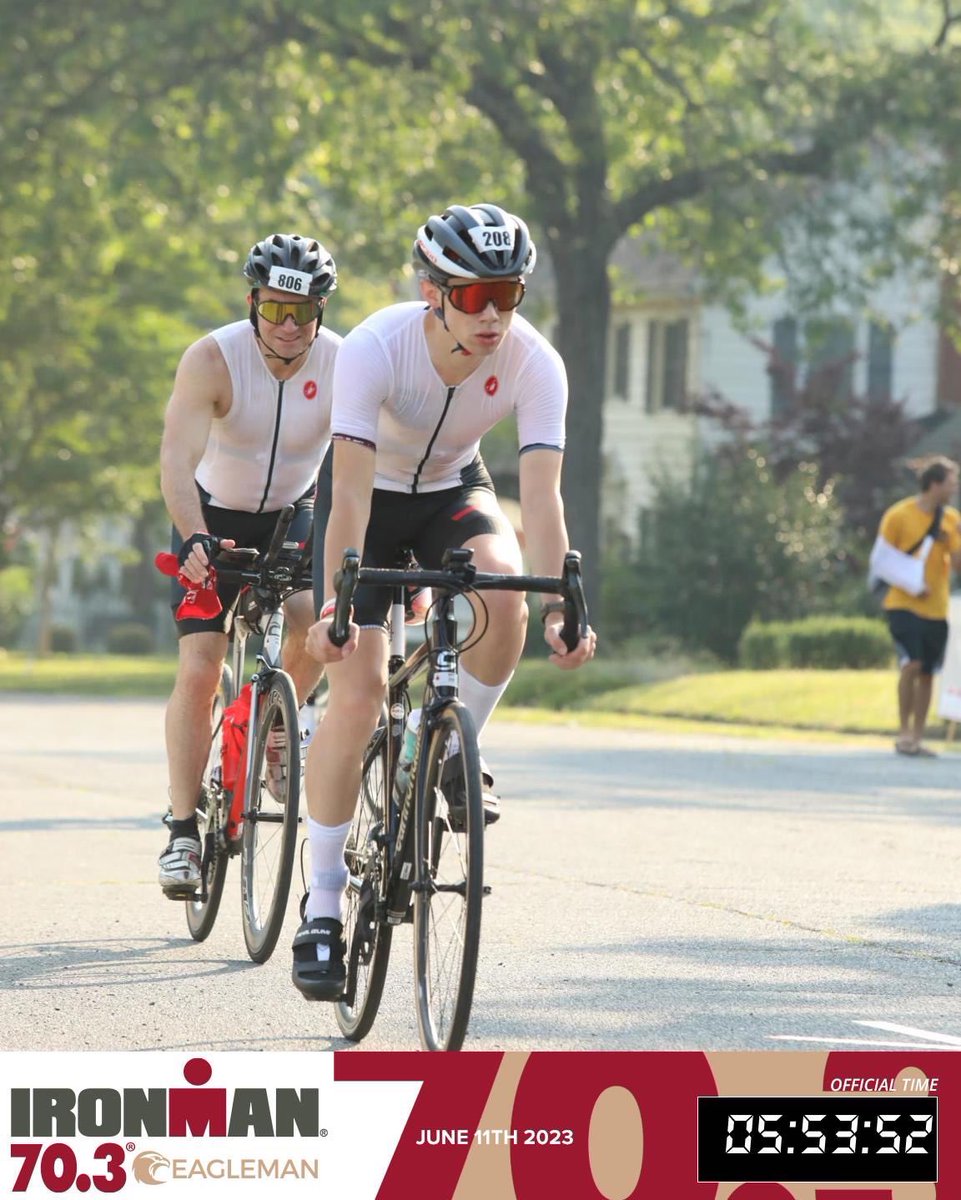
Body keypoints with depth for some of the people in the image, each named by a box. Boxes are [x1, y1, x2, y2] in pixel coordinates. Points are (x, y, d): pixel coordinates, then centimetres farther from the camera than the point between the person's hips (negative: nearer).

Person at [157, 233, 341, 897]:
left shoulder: (343, 364, -21)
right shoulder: (212, 359, -26)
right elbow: (178, 460, -35)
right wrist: (197, 540, -51)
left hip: (294, 515, 1)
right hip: (214, 517, -1)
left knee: (315, 626, -25)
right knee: (199, 670, -11)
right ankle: (184, 831, -3)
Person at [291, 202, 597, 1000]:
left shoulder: (535, 363, -27)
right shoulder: (376, 348, -33)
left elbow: (542, 496, -31)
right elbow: (352, 492, -39)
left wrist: (559, 608, -44)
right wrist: (334, 604, -50)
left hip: (452, 490, 2)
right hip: (372, 494, -2)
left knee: (503, 589, -32)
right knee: (357, 690, -15)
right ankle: (323, 911, -7)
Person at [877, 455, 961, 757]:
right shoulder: (899, 515, -8)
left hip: (936, 608, 5)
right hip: (903, 604, -5)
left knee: (927, 674, 6)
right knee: (912, 665, -18)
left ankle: (917, 738, 15)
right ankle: (905, 732, -6)